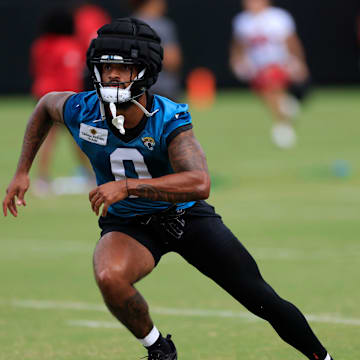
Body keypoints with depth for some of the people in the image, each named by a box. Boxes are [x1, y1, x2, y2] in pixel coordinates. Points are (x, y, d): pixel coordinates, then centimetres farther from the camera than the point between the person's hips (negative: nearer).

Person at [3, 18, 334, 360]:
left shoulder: (169, 119, -27)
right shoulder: (82, 112, -18)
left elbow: (200, 184, -42)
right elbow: (46, 104, 8)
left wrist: (127, 186, -49)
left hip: (185, 215, -1)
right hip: (127, 225, 1)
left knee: (262, 300, -6)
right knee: (110, 278, -34)